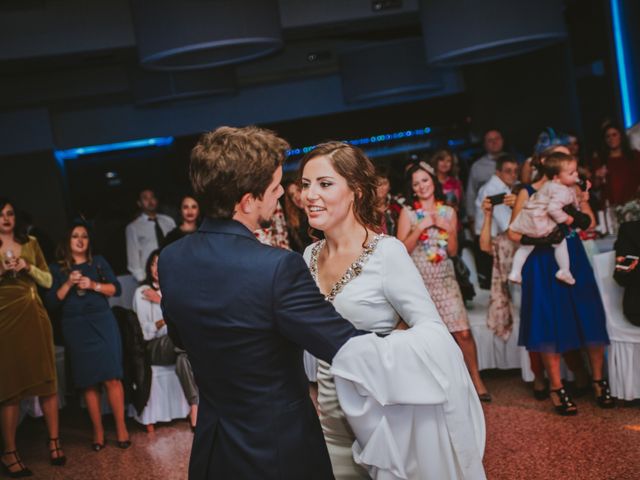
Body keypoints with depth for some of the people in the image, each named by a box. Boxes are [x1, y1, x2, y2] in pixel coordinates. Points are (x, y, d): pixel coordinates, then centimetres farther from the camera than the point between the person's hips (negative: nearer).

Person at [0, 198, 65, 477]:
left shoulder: (31, 243, 12)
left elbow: (47, 281, 10)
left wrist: (28, 267, -6)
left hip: (34, 317, 3)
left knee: (47, 381, 1)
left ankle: (54, 442, 11)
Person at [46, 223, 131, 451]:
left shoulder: (98, 262, 10)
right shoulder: (57, 268, 8)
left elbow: (116, 288, 4)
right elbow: (52, 302, 1)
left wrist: (94, 285, -11)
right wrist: (68, 284, -12)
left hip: (102, 323, 0)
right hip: (76, 329, 0)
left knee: (111, 377, -8)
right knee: (89, 382, 2)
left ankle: (121, 427, -1)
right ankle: (98, 431, 9)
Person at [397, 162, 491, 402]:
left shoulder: (448, 212, 8)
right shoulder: (407, 212, 1)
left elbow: (453, 251, 7)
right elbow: (402, 249, -7)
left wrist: (448, 228, -8)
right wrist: (420, 227, -14)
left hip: (445, 279, 2)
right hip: (418, 280, -1)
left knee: (463, 332, -6)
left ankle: (476, 379, 8)